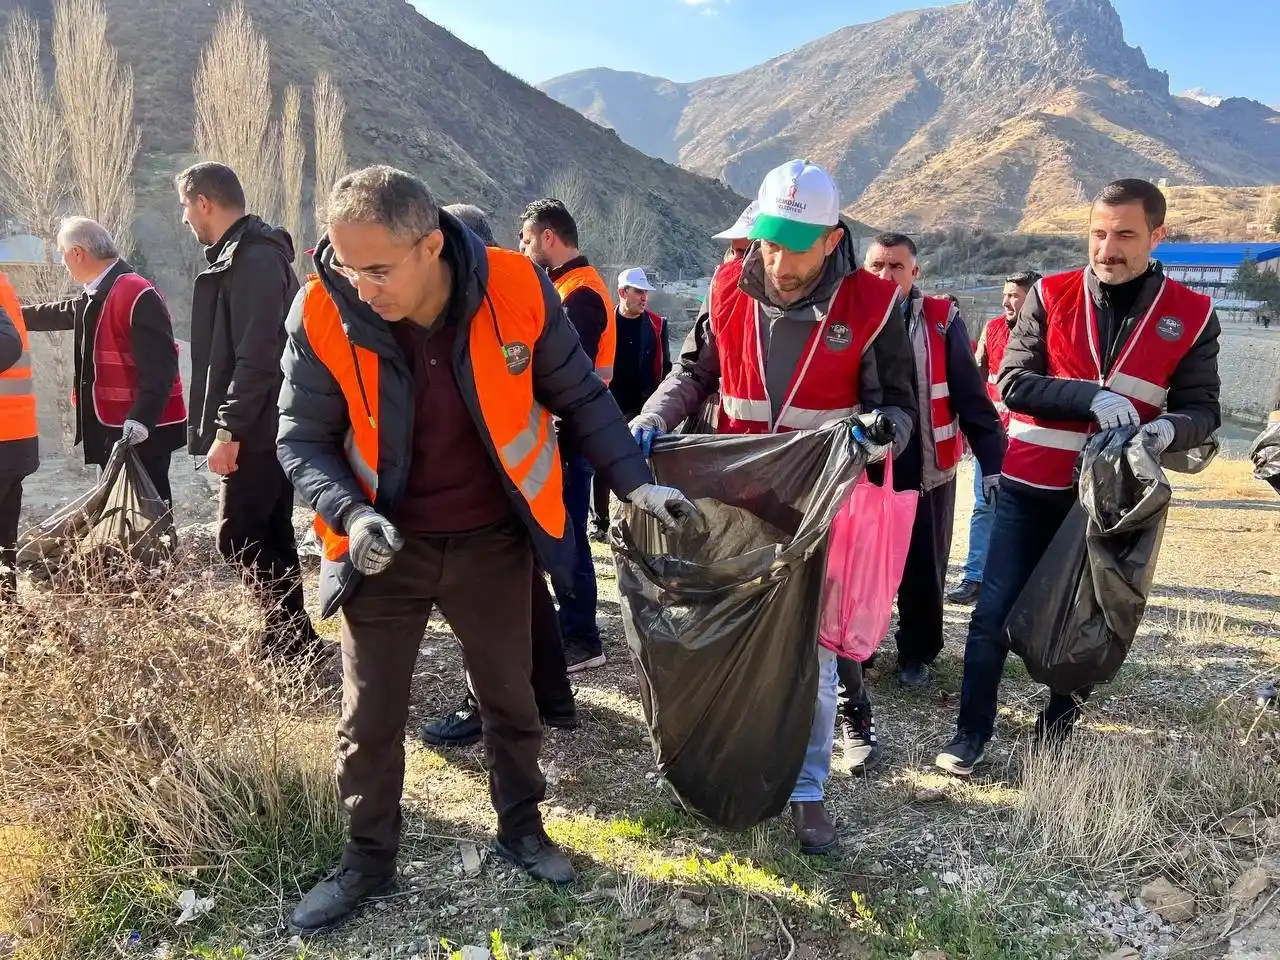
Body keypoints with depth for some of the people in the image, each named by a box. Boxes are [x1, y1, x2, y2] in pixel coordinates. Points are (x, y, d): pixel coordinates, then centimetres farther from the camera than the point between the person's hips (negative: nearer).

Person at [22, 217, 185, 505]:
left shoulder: (137, 295, -18)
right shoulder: (97, 296, 14)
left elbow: (160, 367, -24)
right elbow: (62, 313, 36)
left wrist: (140, 421, -30)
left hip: (143, 431, -10)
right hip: (113, 426, 10)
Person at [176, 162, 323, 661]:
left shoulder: (252, 258, -15)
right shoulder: (248, 252, 16)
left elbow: (256, 357, -23)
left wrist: (228, 430, -21)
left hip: (254, 430, -10)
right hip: (267, 427, 10)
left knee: (238, 536, -6)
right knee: (270, 535, 13)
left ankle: (296, 637, 0)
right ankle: (290, 637, 21)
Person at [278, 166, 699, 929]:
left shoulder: (516, 289, -19)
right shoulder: (322, 314, -19)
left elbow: (581, 397, -6)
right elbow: (302, 439, -8)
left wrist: (637, 482, -14)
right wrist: (351, 515, -26)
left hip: (493, 540, 0)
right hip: (387, 545, 0)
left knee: (511, 697, 17)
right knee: (370, 717, 11)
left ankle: (521, 828, 41)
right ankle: (369, 856, 34)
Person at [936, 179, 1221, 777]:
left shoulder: (1191, 316, 0)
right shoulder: (1050, 297, -3)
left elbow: (1202, 409, 2)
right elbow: (1013, 382, -10)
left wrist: (1170, 430, -21)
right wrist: (1092, 396, -25)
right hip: (1031, 490, -1)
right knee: (994, 614, 1)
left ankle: (1055, 739, 29)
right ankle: (971, 735, 16)